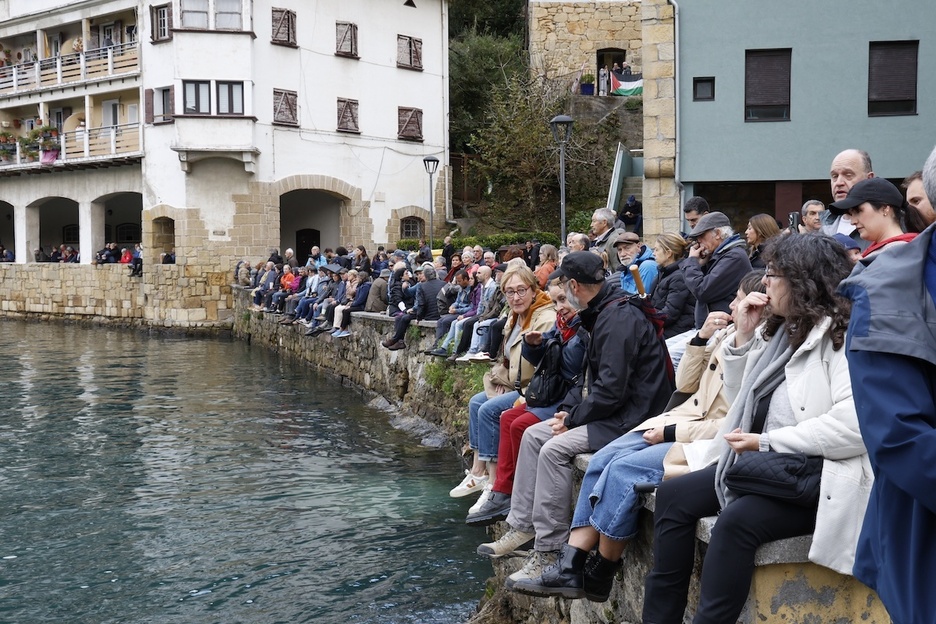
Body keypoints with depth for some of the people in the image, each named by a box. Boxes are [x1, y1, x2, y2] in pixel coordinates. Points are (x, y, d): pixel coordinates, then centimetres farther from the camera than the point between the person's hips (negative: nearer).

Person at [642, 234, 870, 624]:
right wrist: (742, 339, 6)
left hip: (820, 475, -9)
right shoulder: (777, 330, 13)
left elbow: (854, 424, -27)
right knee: (673, 495, -1)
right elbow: (739, 401, 19)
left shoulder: (843, 334, -13)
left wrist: (767, 442, -20)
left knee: (737, 520, -31)